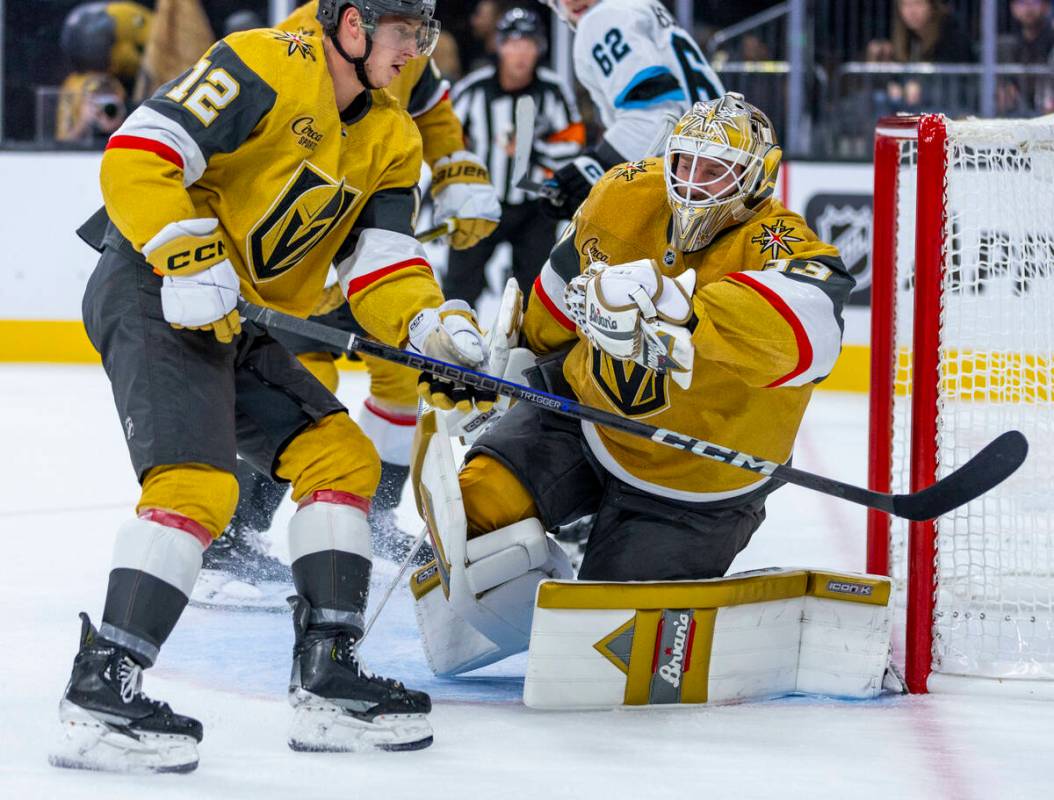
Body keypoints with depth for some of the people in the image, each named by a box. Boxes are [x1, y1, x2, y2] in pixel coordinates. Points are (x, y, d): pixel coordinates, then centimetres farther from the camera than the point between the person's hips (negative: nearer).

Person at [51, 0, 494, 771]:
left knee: (342, 457, 8)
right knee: (196, 483, -23)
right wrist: (190, 264, -27)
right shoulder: (269, 67, -15)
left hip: (238, 327, 10)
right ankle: (100, 694, -26)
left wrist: (434, 327, -14)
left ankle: (328, 678, 11)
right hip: (153, 293, -10)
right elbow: (137, 155, -21)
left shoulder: (391, 138, 11)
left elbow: (380, 264, 5)